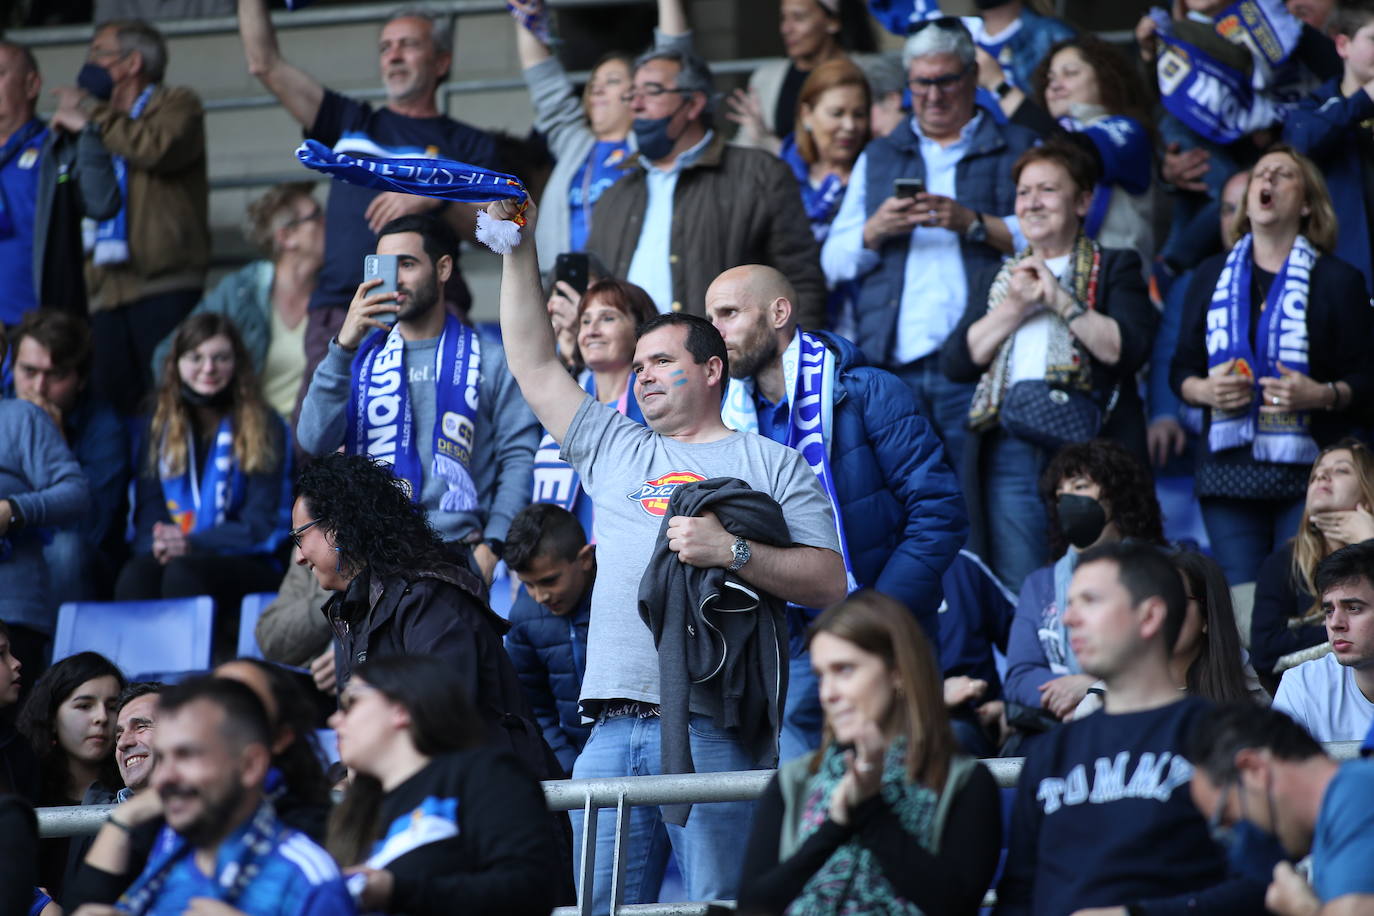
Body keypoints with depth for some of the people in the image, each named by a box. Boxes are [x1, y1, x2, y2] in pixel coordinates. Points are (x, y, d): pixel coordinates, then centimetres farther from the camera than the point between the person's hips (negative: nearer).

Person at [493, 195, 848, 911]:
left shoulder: (769, 464, 10)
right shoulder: (613, 449, 24)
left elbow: (829, 583, 2)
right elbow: (534, 364, 24)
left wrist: (732, 551, -11)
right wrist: (517, 246, 20)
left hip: (714, 729, -5)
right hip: (612, 734, 5)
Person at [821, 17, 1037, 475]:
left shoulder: (1018, 150, 13)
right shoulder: (877, 158, 23)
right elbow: (833, 263, 17)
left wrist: (973, 223, -12)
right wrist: (875, 230, -2)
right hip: (893, 364, 3)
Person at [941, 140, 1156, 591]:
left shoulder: (1114, 268, 12)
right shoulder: (996, 279, 23)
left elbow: (1128, 349, -6)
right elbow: (956, 362, 10)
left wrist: (1060, 300, -6)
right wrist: (1015, 307, 0)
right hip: (1008, 449, 3)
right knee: (1016, 592, -4)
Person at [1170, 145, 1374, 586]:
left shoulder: (1337, 280, 6)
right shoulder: (1211, 277, 17)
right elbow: (1181, 369, 17)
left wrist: (1323, 395, -17)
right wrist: (1203, 390, -5)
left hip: (1308, 469, -3)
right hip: (1229, 471, 3)